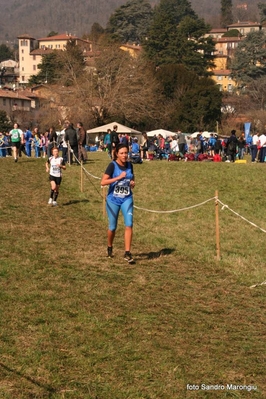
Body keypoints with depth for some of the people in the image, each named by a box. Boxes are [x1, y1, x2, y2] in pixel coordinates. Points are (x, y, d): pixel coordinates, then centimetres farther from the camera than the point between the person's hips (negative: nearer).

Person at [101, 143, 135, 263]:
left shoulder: (129, 165, 2)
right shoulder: (112, 165, -13)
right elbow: (103, 182, -21)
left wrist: (132, 183, -3)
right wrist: (118, 177, -26)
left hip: (127, 199, 3)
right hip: (113, 200, -3)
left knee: (129, 224, -13)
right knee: (113, 227, 9)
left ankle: (127, 253, -9)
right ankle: (109, 248, 36)